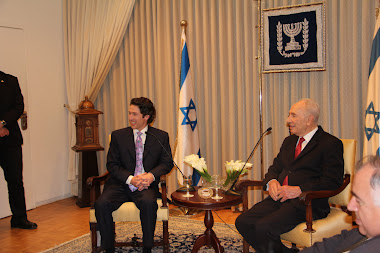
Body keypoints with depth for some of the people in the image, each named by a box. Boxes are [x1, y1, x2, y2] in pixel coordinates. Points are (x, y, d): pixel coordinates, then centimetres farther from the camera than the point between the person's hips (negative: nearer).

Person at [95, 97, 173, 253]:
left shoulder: (161, 137, 7)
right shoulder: (118, 136, 8)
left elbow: (167, 163, 4)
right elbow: (112, 165, 3)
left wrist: (151, 175, -17)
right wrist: (130, 179, -14)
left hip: (146, 186, -1)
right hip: (120, 185, 2)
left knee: (149, 202, -34)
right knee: (101, 204, -26)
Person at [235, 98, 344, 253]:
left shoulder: (331, 144, -3)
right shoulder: (289, 141, 21)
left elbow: (333, 182, -11)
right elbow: (275, 167, 24)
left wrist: (299, 190, -18)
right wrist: (271, 181, 0)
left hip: (305, 202, -7)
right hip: (279, 197, 8)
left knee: (264, 227, -27)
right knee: (242, 222, -12)